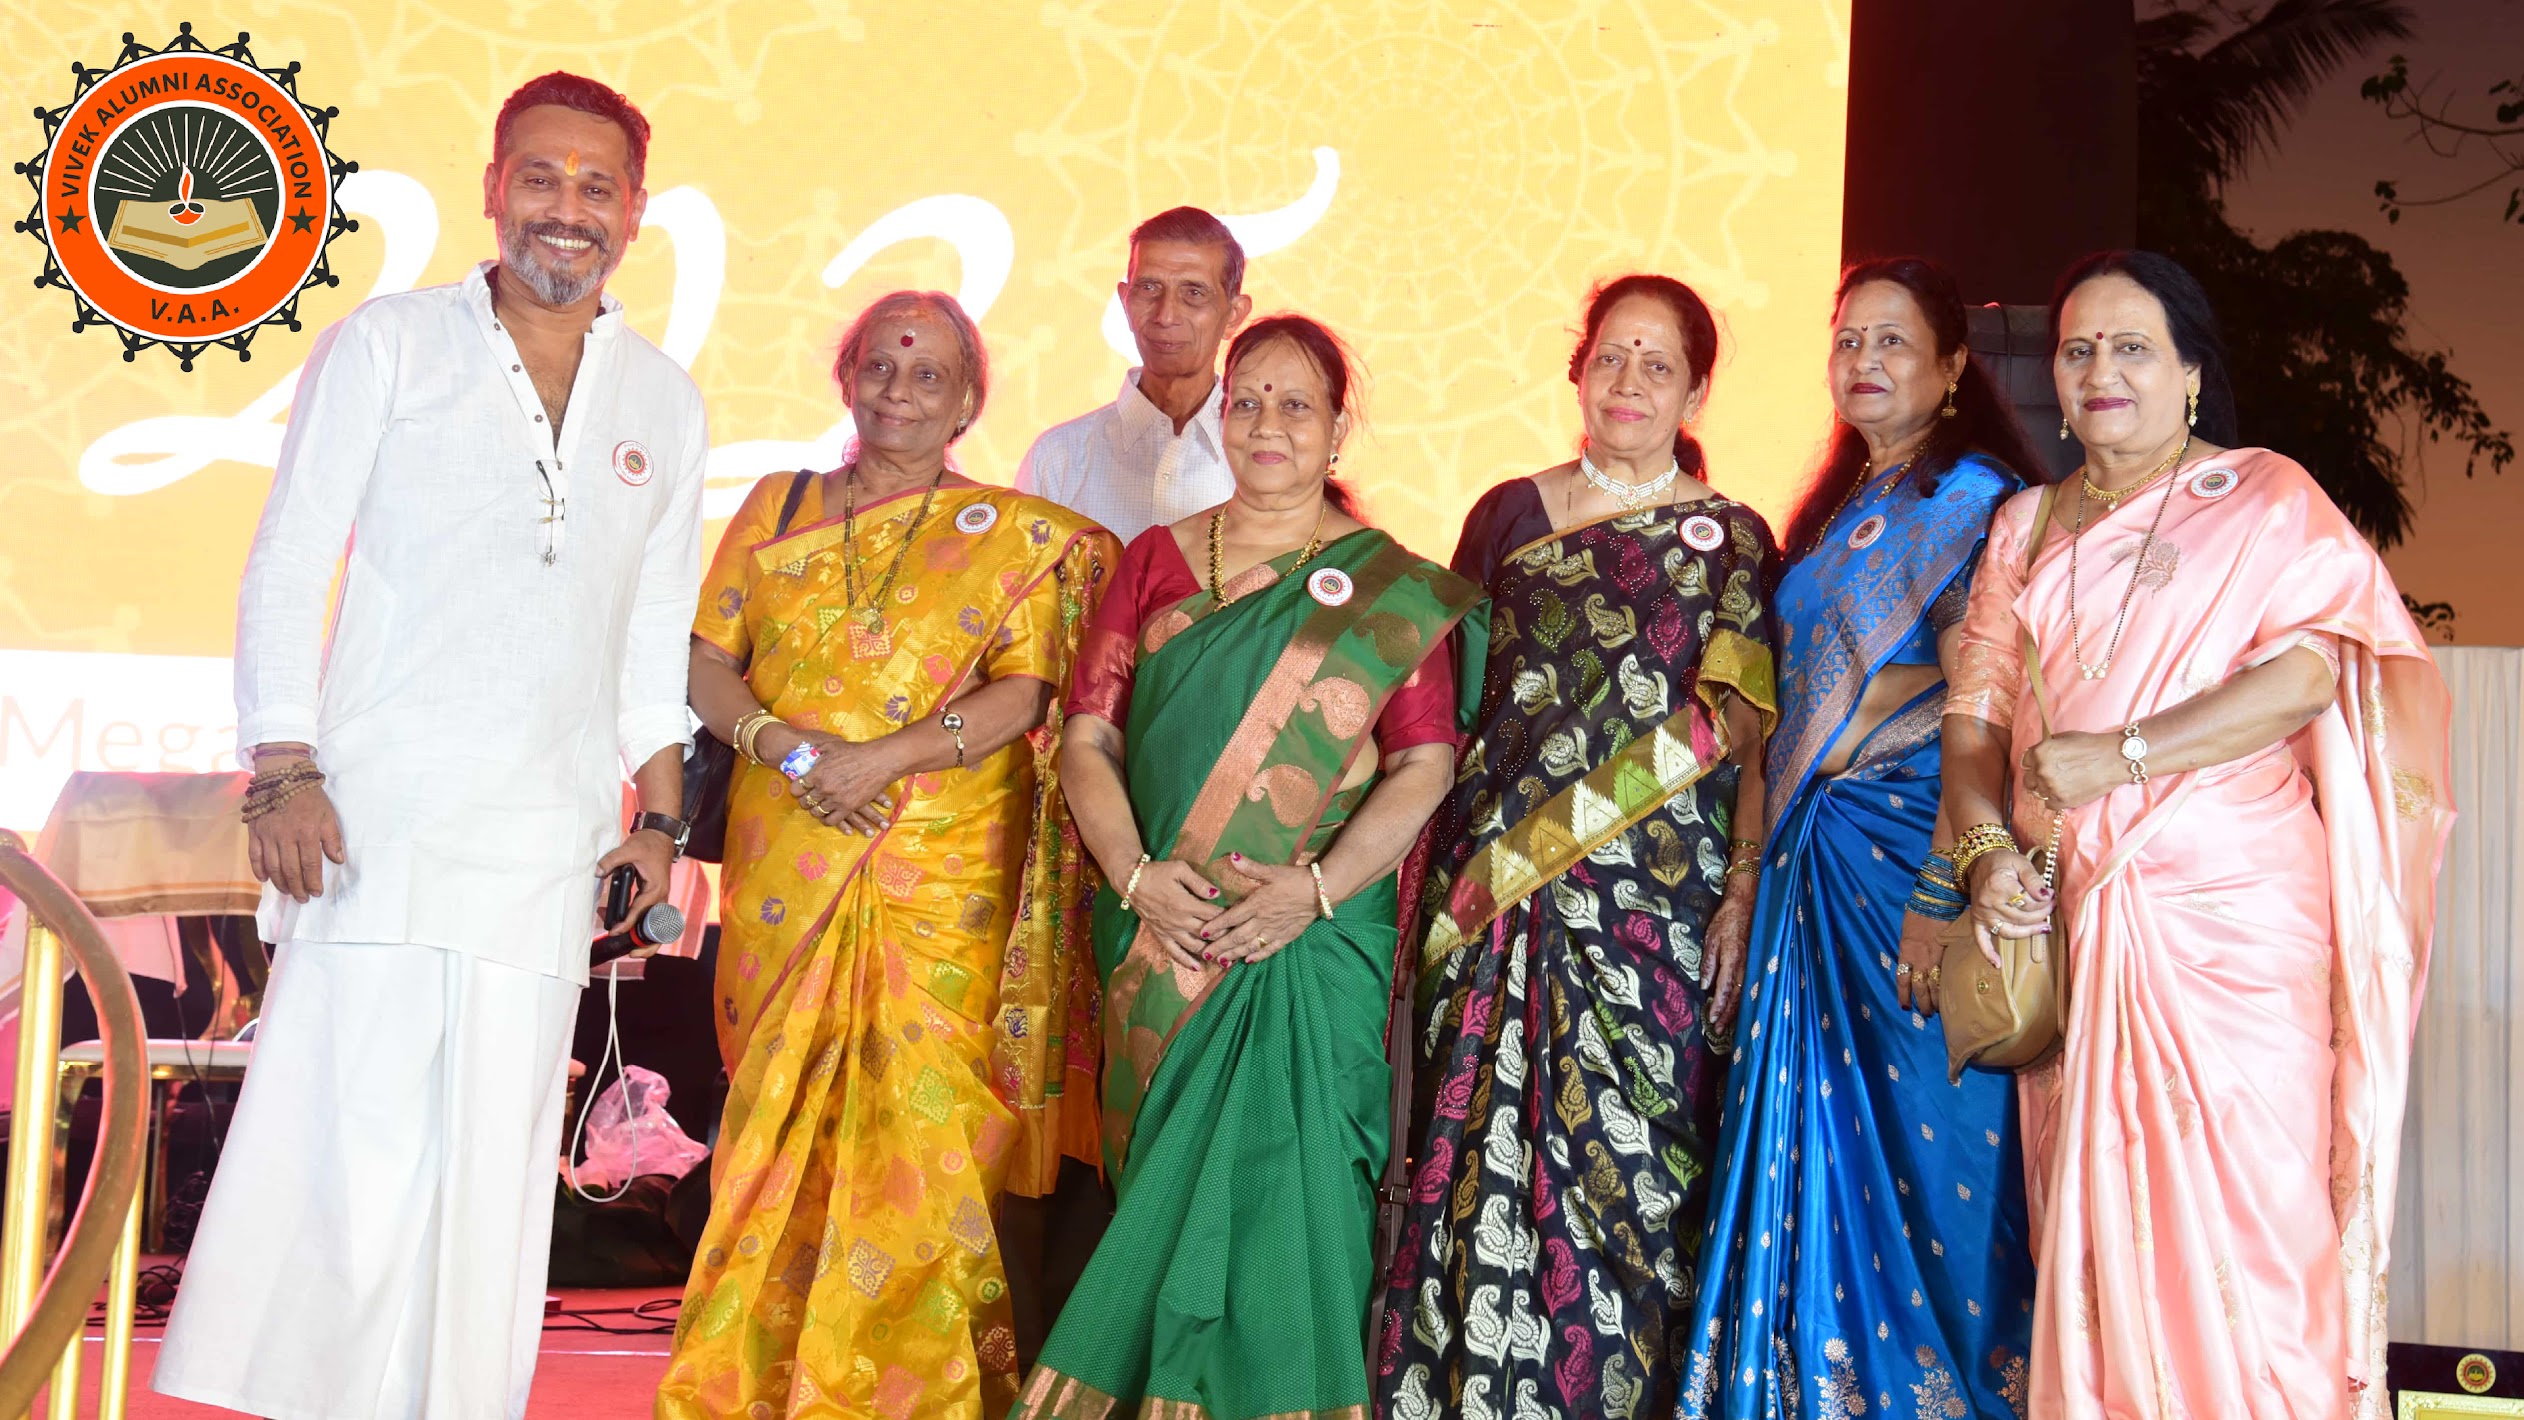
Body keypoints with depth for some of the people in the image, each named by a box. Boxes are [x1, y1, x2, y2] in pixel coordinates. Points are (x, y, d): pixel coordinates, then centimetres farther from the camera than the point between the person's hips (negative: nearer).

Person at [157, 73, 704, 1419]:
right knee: (346, 1140, -6)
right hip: (378, 814, -3)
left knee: (497, 1167, 5)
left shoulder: (664, 401, 13)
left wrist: (659, 812, 12)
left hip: (547, 845, 3)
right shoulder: (388, 345, 3)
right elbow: (285, 568, 0)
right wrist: (284, 771, -9)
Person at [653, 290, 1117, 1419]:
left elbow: (1024, 691, -6)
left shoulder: (1012, 534, 4)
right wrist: (787, 746, -11)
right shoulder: (776, 508, 12)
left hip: (942, 872, -3)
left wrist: (885, 759, -18)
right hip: (785, 863, 3)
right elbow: (709, 666, 8)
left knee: (917, 1120, -4)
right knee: (782, 1120, 6)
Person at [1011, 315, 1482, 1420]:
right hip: (1160, 943, 2)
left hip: (1316, 947, -2)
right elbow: (1089, 732, 4)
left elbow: (1424, 765, -5)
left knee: (1286, 1188, -4)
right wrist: (1134, 872, -11)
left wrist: (1312, 891, -17)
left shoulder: (1393, 590, 3)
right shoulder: (1157, 562, 11)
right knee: (1167, 1190, 6)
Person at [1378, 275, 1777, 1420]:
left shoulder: (1732, 540, 7)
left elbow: (1748, 733, 3)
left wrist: (1743, 890, -8)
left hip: (1657, 898, -1)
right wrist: (1431, 873, 4)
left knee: (1628, 1158, -1)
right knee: (1483, 1159, 2)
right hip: (1492, 891, 1)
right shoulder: (1510, 514, 11)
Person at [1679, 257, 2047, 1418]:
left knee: (1923, 1138, -2)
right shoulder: (1835, 515, 18)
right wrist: (1760, 877, 12)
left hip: (1914, 849, -7)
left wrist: (1939, 893, -21)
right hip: (1816, 868, 7)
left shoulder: (1976, 502, -5)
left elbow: (1975, 715, -14)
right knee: (1822, 1146, 9)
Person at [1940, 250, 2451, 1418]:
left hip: (2235, 918, -4)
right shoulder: (2027, 527, 18)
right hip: (2070, 928, 4)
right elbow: (1976, 709, 11)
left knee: (2235, 1219, -5)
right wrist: (1985, 846, -7)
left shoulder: (2265, 498, 4)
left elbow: (2315, 669, -11)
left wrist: (2119, 755, -17)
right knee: (2093, 1224, 6)